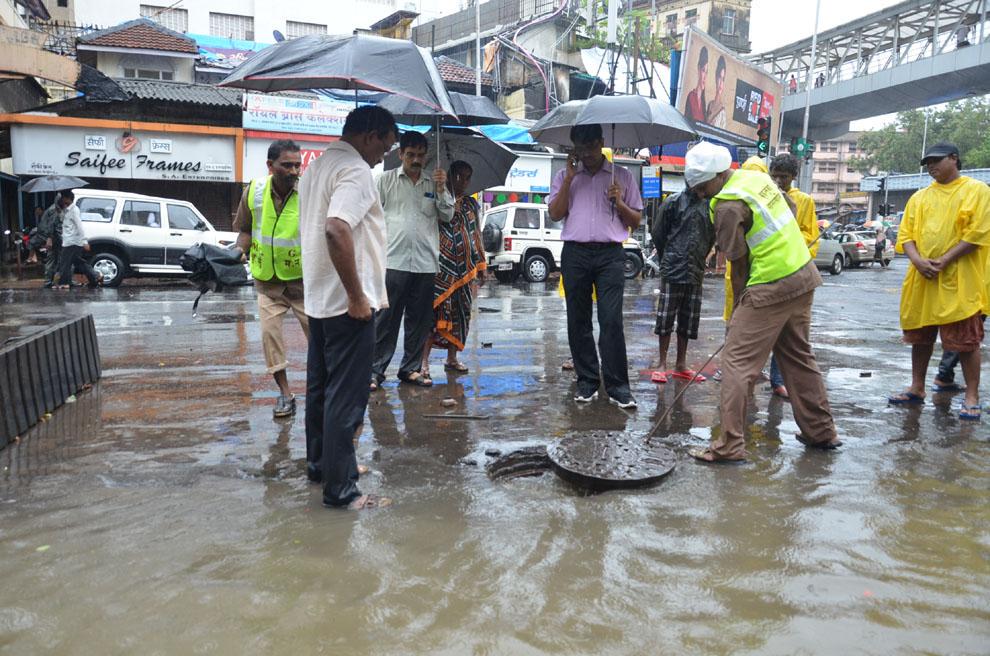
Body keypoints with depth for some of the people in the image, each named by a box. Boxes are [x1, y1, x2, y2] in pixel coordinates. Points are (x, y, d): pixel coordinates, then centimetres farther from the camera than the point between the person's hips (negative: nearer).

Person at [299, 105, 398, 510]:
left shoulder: (316, 167, 17)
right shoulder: (355, 170, -15)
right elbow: (337, 229, -30)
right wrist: (357, 297, -24)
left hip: (317, 299, 10)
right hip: (346, 304, -10)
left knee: (320, 386, 18)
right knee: (346, 397, -4)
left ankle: (319, 464, 32)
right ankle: (340, 489, 3)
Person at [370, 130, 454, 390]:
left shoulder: (433, 183, 14)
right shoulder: (386, 179, 7)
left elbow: (447, 216, 10)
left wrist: (441, 190, -4)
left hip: (425, 262, 3)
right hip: (393, 260, -3)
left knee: (419, 320, 9)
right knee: (386, 319, -2)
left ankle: (411, 368, 20)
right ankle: (376, 370, 5)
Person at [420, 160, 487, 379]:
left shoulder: (472, 204, 17)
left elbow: (477, 235, 20)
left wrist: (481, 264, 18)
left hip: (465, 268, 6)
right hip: (441, 266, -5)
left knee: (460, 312, 8)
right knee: (435, 309, -10)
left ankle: (452, 358, 19)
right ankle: (424, 359, -5)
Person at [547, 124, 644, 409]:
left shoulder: (622, 176, 12)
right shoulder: (564, 176, 15)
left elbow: (636, 221, 13)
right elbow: (555, 214, 2)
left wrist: (619, 203, -6)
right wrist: (569, 179, -2)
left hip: (609, 254, -2)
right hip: (575, 254, 2)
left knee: (611, 321, -9)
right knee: (578, 321, 4)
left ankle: (617, 386, -3)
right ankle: (587, 381, 14)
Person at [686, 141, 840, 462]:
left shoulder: (728, 206, -16)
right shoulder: (757, 176, 8)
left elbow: (739, 267, -11)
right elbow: (792, 212, 17)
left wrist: (738, 309, 1)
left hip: (772, 287, -9)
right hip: (804, 275, 9)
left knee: (737, 361, -4)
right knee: (799, 356, 20)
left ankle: (729, 445, -4)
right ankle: (821, 432, 31)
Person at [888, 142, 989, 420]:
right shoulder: (919, 197, 13)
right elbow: (905, 234, 8)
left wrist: (943, 261, -16)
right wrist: (918, 261, -10)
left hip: (960, 281, -5)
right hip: (921, 280, 5)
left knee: (966, 340, -1)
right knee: (920, 337, 11)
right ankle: (917, 388, 23)